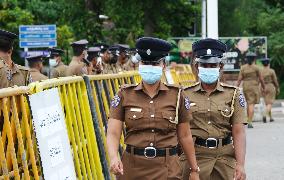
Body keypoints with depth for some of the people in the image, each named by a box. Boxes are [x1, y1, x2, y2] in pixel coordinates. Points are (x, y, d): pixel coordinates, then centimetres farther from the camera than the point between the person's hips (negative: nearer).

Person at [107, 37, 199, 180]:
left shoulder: (177, 96, 2)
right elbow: (113, 133, -6)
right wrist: (113, 158, -25)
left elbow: (185, 136, 8)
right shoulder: (124, 95, 0)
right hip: (132, 168, 0)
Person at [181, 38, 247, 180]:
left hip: (225, 157, 0)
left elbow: (238, 133, -4)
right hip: (194, 156, 0)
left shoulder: (233, 95, 4)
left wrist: (240, 165, -13)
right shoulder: (185, 95, 5)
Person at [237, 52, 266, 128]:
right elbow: (261, 79, -2)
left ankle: (249, 120, 25)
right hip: (254, 87, -4)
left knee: (249, 103, 20)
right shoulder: (256, 67, -7)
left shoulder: (243, 68, 3)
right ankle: (250, 122, -15)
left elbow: (239, 79, -1)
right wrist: (264, 87, 10)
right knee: (252, 104, -7)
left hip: (245, 87, 4)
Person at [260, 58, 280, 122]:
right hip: (271, 87, -4)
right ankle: (265, 116, -27)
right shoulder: (271, 71, -8)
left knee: (267, 103, 15)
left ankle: (270, 117, 19)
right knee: (270, 103, -6)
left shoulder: (260, 72, 2)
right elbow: (275, 81, -6)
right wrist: (277, 88, 4)